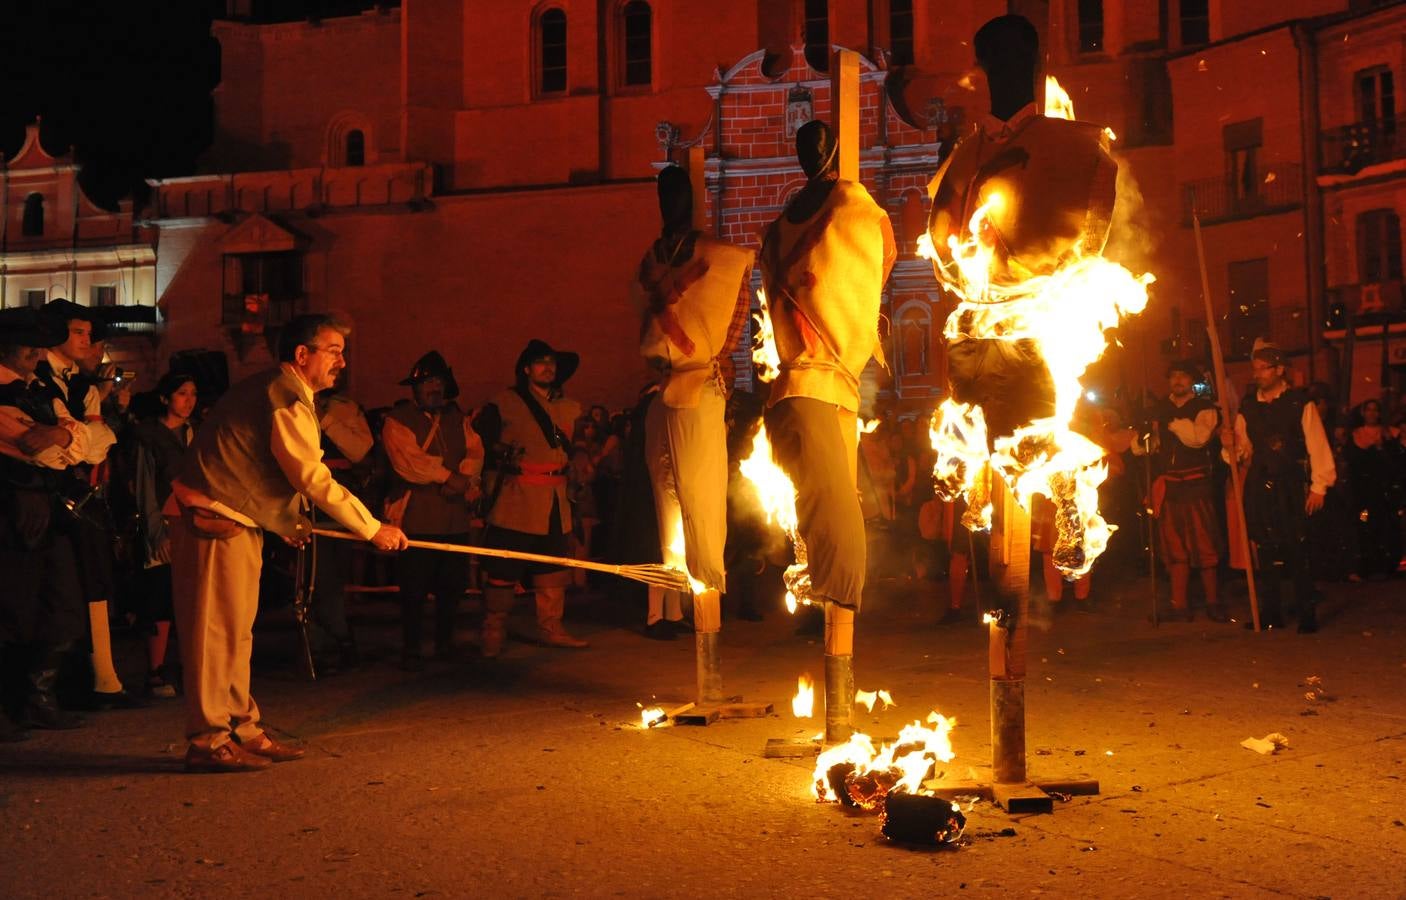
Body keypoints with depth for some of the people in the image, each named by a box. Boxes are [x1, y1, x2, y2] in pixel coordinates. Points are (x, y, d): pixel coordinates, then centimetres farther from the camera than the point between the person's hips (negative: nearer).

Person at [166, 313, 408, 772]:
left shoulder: (271, 392, 17)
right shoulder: (288, 402, -16)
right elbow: (315, 480, -18)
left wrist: (288, 520, 17)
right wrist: (374, 529, -13)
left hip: (234, 522, 11)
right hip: (213, 522, -11)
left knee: (235, 631, 14)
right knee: (217, 630, -6)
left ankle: (243, 731, 21)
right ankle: (208, 742, -1)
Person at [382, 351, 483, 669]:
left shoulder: (457, 417, 18)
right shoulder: (398, 419, -1)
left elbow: (475, 452, 7)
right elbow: (408, 460, -14)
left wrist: (463, 480, -12)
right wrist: (448, 477, -13)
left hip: (454, 515, 5)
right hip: (417, 516, -5)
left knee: (453, 583, 8)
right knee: (414, 588, -2)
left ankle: (445, 642, 24)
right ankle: (411, 649, 9)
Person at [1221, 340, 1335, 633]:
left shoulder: (1300, 403, -2)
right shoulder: (1247, 408, 10)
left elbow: (1317, 445, -4)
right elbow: (1243, 453, 12)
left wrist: (1319, 486, -9)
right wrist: (1231, 446, -11)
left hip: (1291, 486, -4)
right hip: (1259, 486, 4)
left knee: (1296, 550, -5)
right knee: (1264, 551, 6)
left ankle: (1307, 614, 4)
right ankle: (1270, 612, 15)